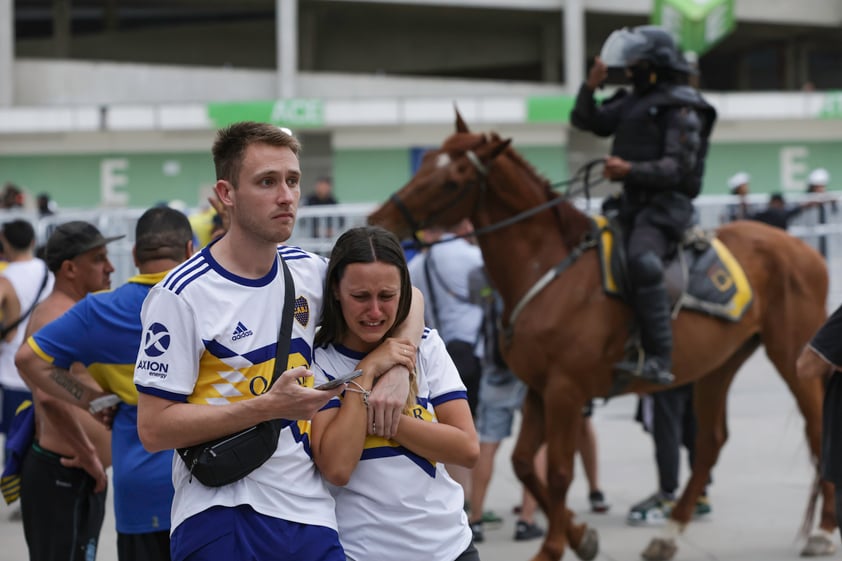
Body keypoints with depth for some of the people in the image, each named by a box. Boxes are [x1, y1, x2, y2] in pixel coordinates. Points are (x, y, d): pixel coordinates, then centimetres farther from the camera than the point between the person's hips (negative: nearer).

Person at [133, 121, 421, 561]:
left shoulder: (308, 272, 8)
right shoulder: (181, 296, -9)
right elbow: (153, 429, -12)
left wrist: (397, 369, 4)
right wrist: (269, 406, -17)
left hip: (312, 518, 5)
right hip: (220, 524, -5)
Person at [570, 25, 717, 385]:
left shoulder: (680, 108, -8)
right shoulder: (632, 102, 18)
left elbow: (678, 168, -16)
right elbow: (586, 122, 21)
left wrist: (630, 169, -26)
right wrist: (590, 87, 4)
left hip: (665, 204, -10)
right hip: (631, 203, 10)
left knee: (642, 261, -33)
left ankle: (659, 361, -39)